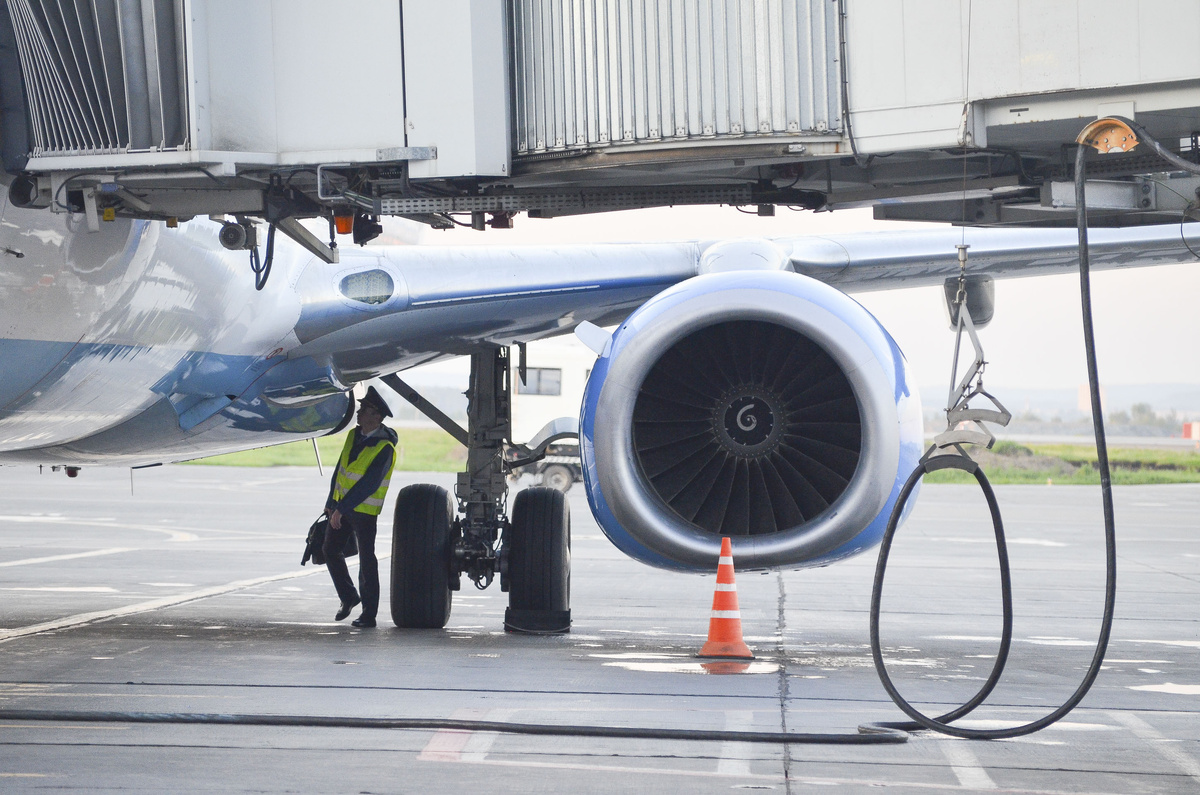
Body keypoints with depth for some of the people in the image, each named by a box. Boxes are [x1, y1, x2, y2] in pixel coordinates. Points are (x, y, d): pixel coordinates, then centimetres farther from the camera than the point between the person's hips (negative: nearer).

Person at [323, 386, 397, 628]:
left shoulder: (384, 448, -19)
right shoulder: (354, 435, 5)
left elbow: (369, 484, -23)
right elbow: (340, 469, 11)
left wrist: (342, 508, -24)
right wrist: (331, 503, 9)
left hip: (365, 511, -7)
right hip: (342, 507, 8)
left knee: (366, 560, -2)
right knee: (330, 549, 11)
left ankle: (369, 614, 5)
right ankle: (348, 597, 28)